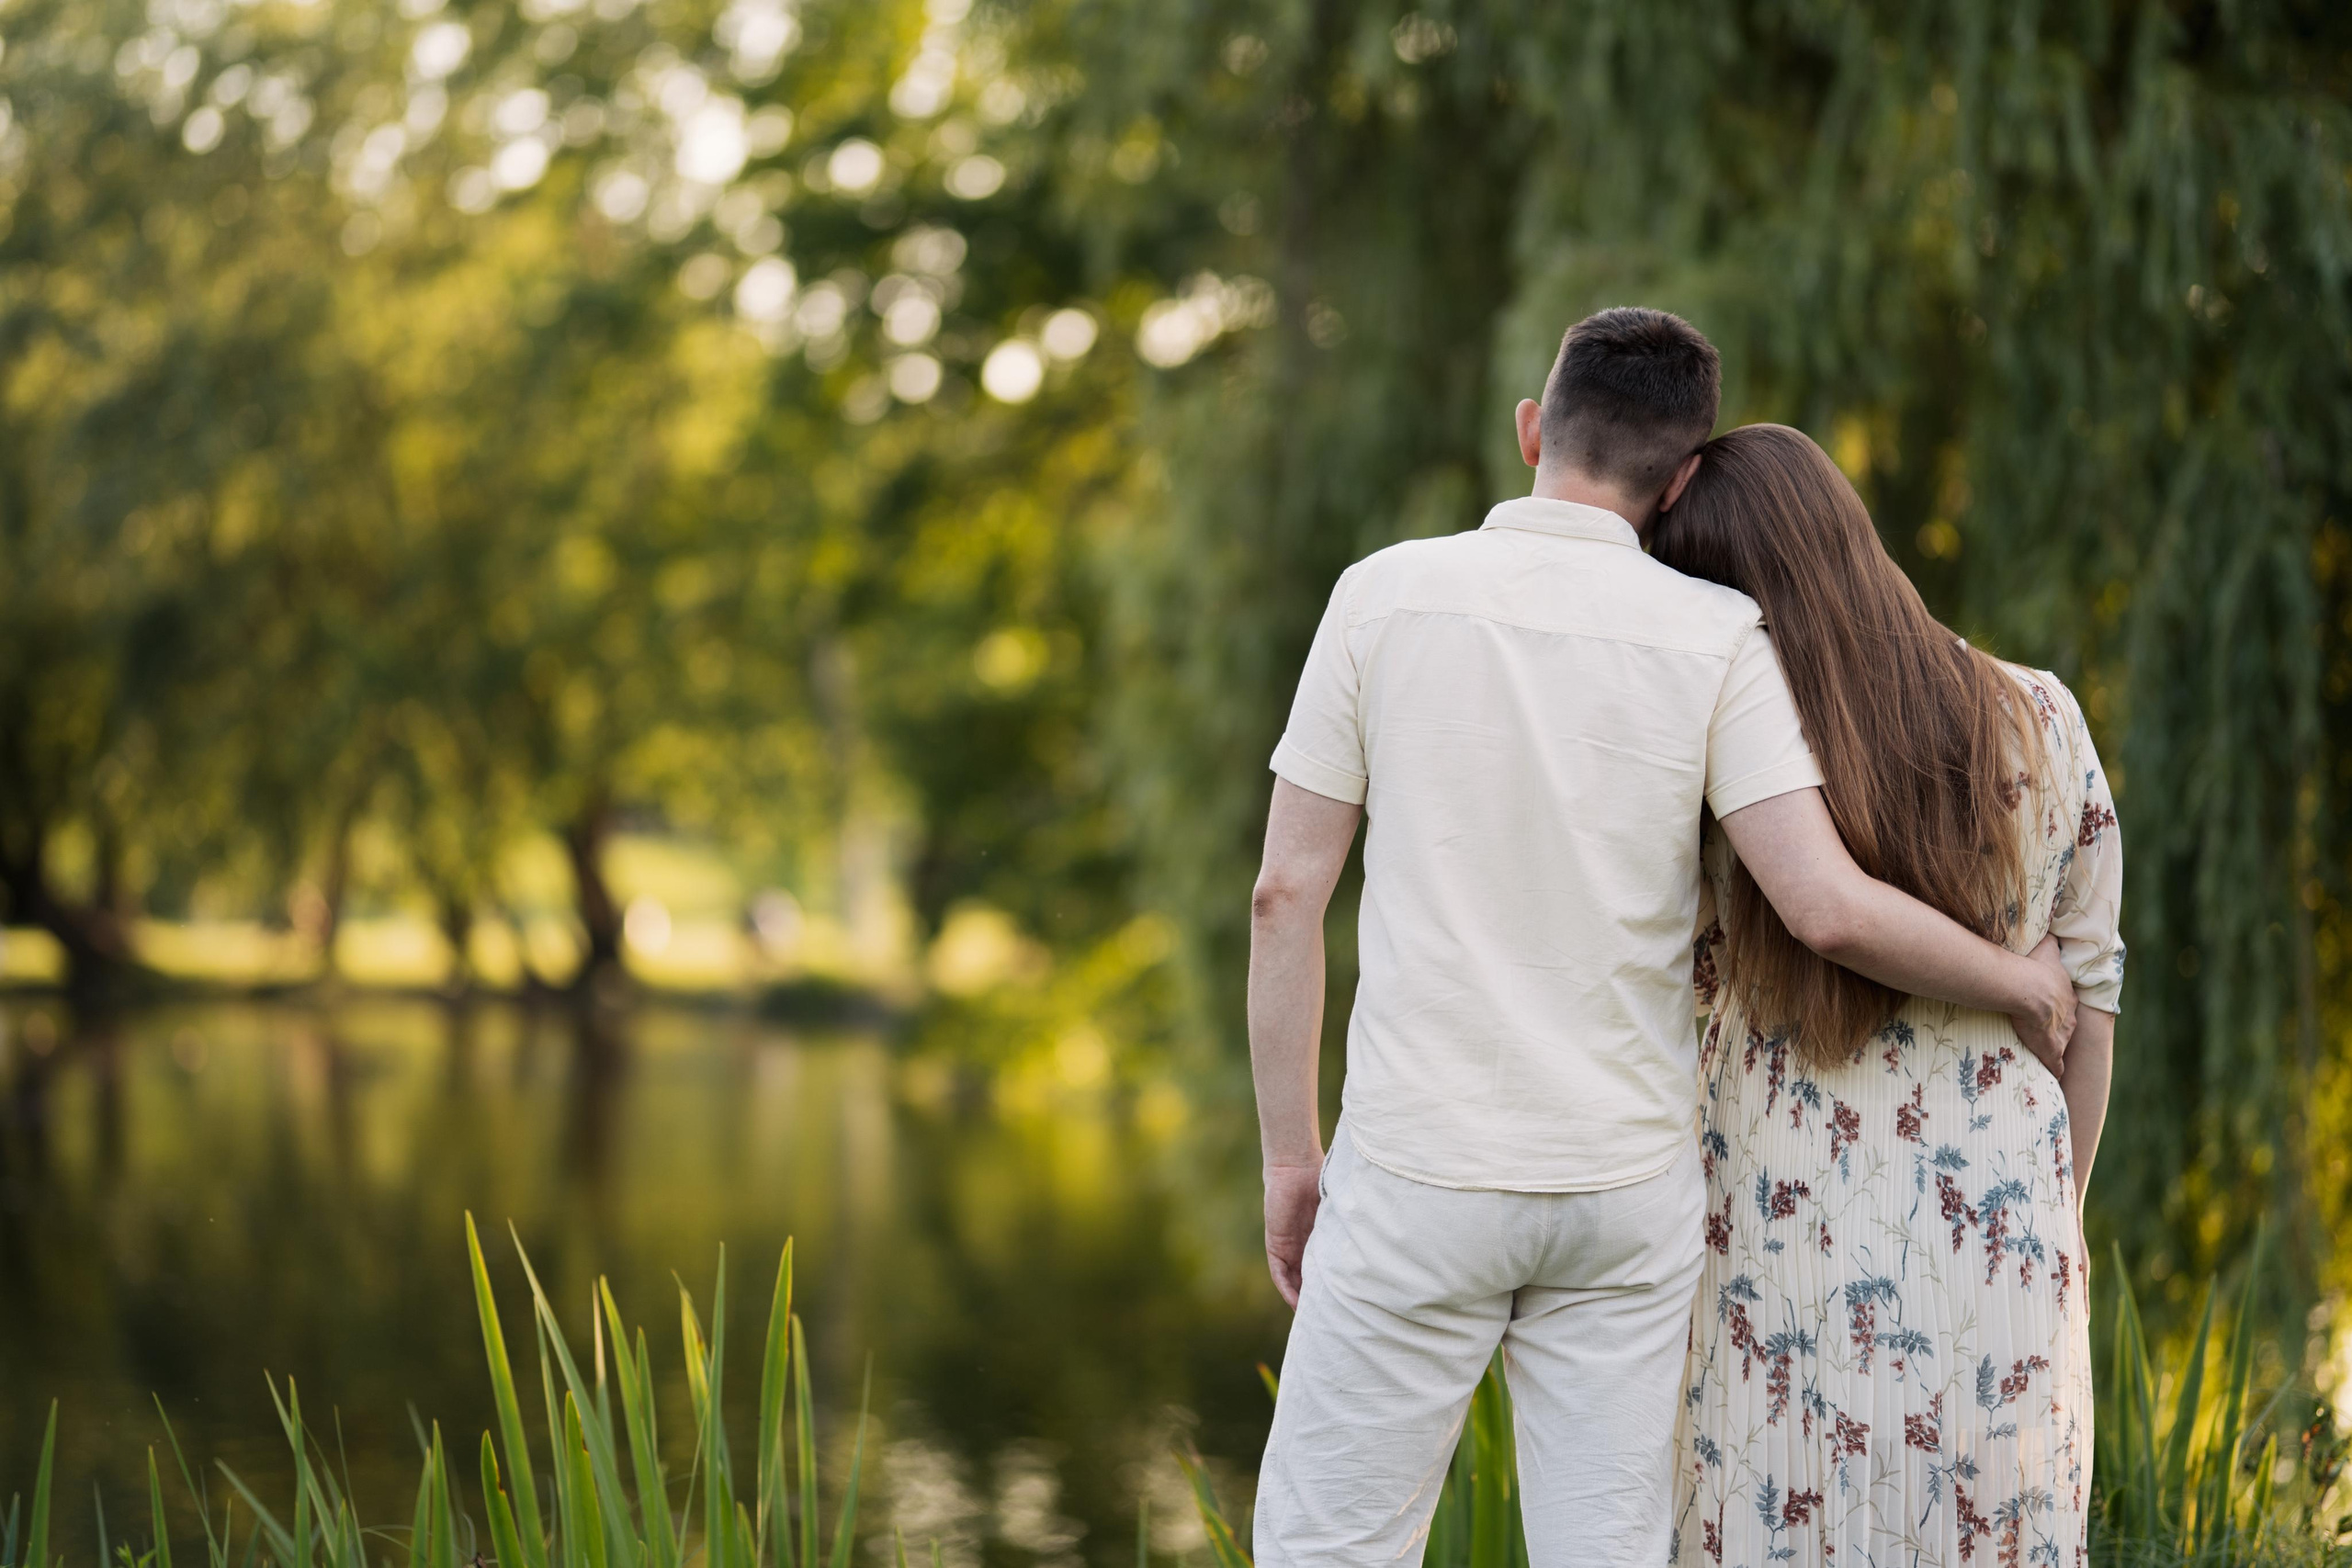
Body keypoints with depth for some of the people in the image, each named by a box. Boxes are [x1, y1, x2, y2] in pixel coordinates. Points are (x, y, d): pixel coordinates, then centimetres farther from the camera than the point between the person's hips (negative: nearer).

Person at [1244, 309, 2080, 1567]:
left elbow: (1287, 895, -3)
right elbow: (1829, 908, -13)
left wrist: (1289, 1157, 6)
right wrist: (2015, 981, 6)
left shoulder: (1386, 593, -4)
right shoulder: (1715, 638, -4)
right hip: (1627, 1182, 1)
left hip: (1419, 1176, -1)